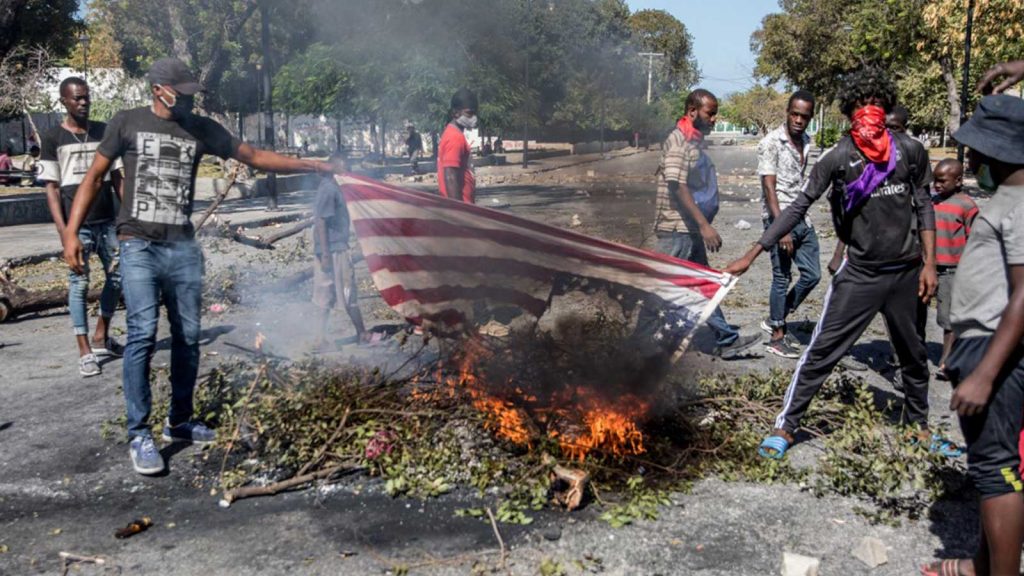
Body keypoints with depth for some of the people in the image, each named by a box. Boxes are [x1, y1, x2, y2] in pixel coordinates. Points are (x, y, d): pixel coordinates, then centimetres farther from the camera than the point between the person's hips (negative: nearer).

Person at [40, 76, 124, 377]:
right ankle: (85, 351, 4)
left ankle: (101, 338, 26)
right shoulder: (53, 137, 0)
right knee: (79, 284, -1)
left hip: (107, 220, 4)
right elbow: (52, 188, -2)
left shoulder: (104, 131, 9)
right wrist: (63, 231, -11)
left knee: (117, 277, 9)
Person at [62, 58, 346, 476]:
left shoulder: (201, 129, 10)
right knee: (143, 334, -13)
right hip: (138, 247, -3)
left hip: (183, 248, 4)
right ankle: (139, 435, -6)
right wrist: (71, 232, 0)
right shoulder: (127, 123, 3)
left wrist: (310, 166, 9)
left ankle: (179, 421, 20)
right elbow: (95, 176, 7)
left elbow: (255, 156, 14)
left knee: (188, 336, 5)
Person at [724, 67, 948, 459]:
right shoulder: (838, 157, -10)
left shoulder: (910, 150, -2)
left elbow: (923, 207, 7)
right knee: (822, 352, -5)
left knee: (913, 354, 19)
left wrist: (929, 262, 1)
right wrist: (751, 255, -15)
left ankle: (918, 425, 39)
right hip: (860, 274, -3)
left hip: (906, 272, 4)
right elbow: (798, 207, -10)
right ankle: (785, 427, 7)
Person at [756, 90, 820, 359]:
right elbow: (769, 188, -16)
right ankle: (777, 338, 13)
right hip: (779, 218, -7)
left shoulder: (806, 142, 11)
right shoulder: (771, 142, -11)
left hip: (802, 218, 7)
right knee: (782, 278, -1)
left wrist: (802, 217, 15)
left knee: (812, 275, 9)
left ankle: (775, 321, 25)